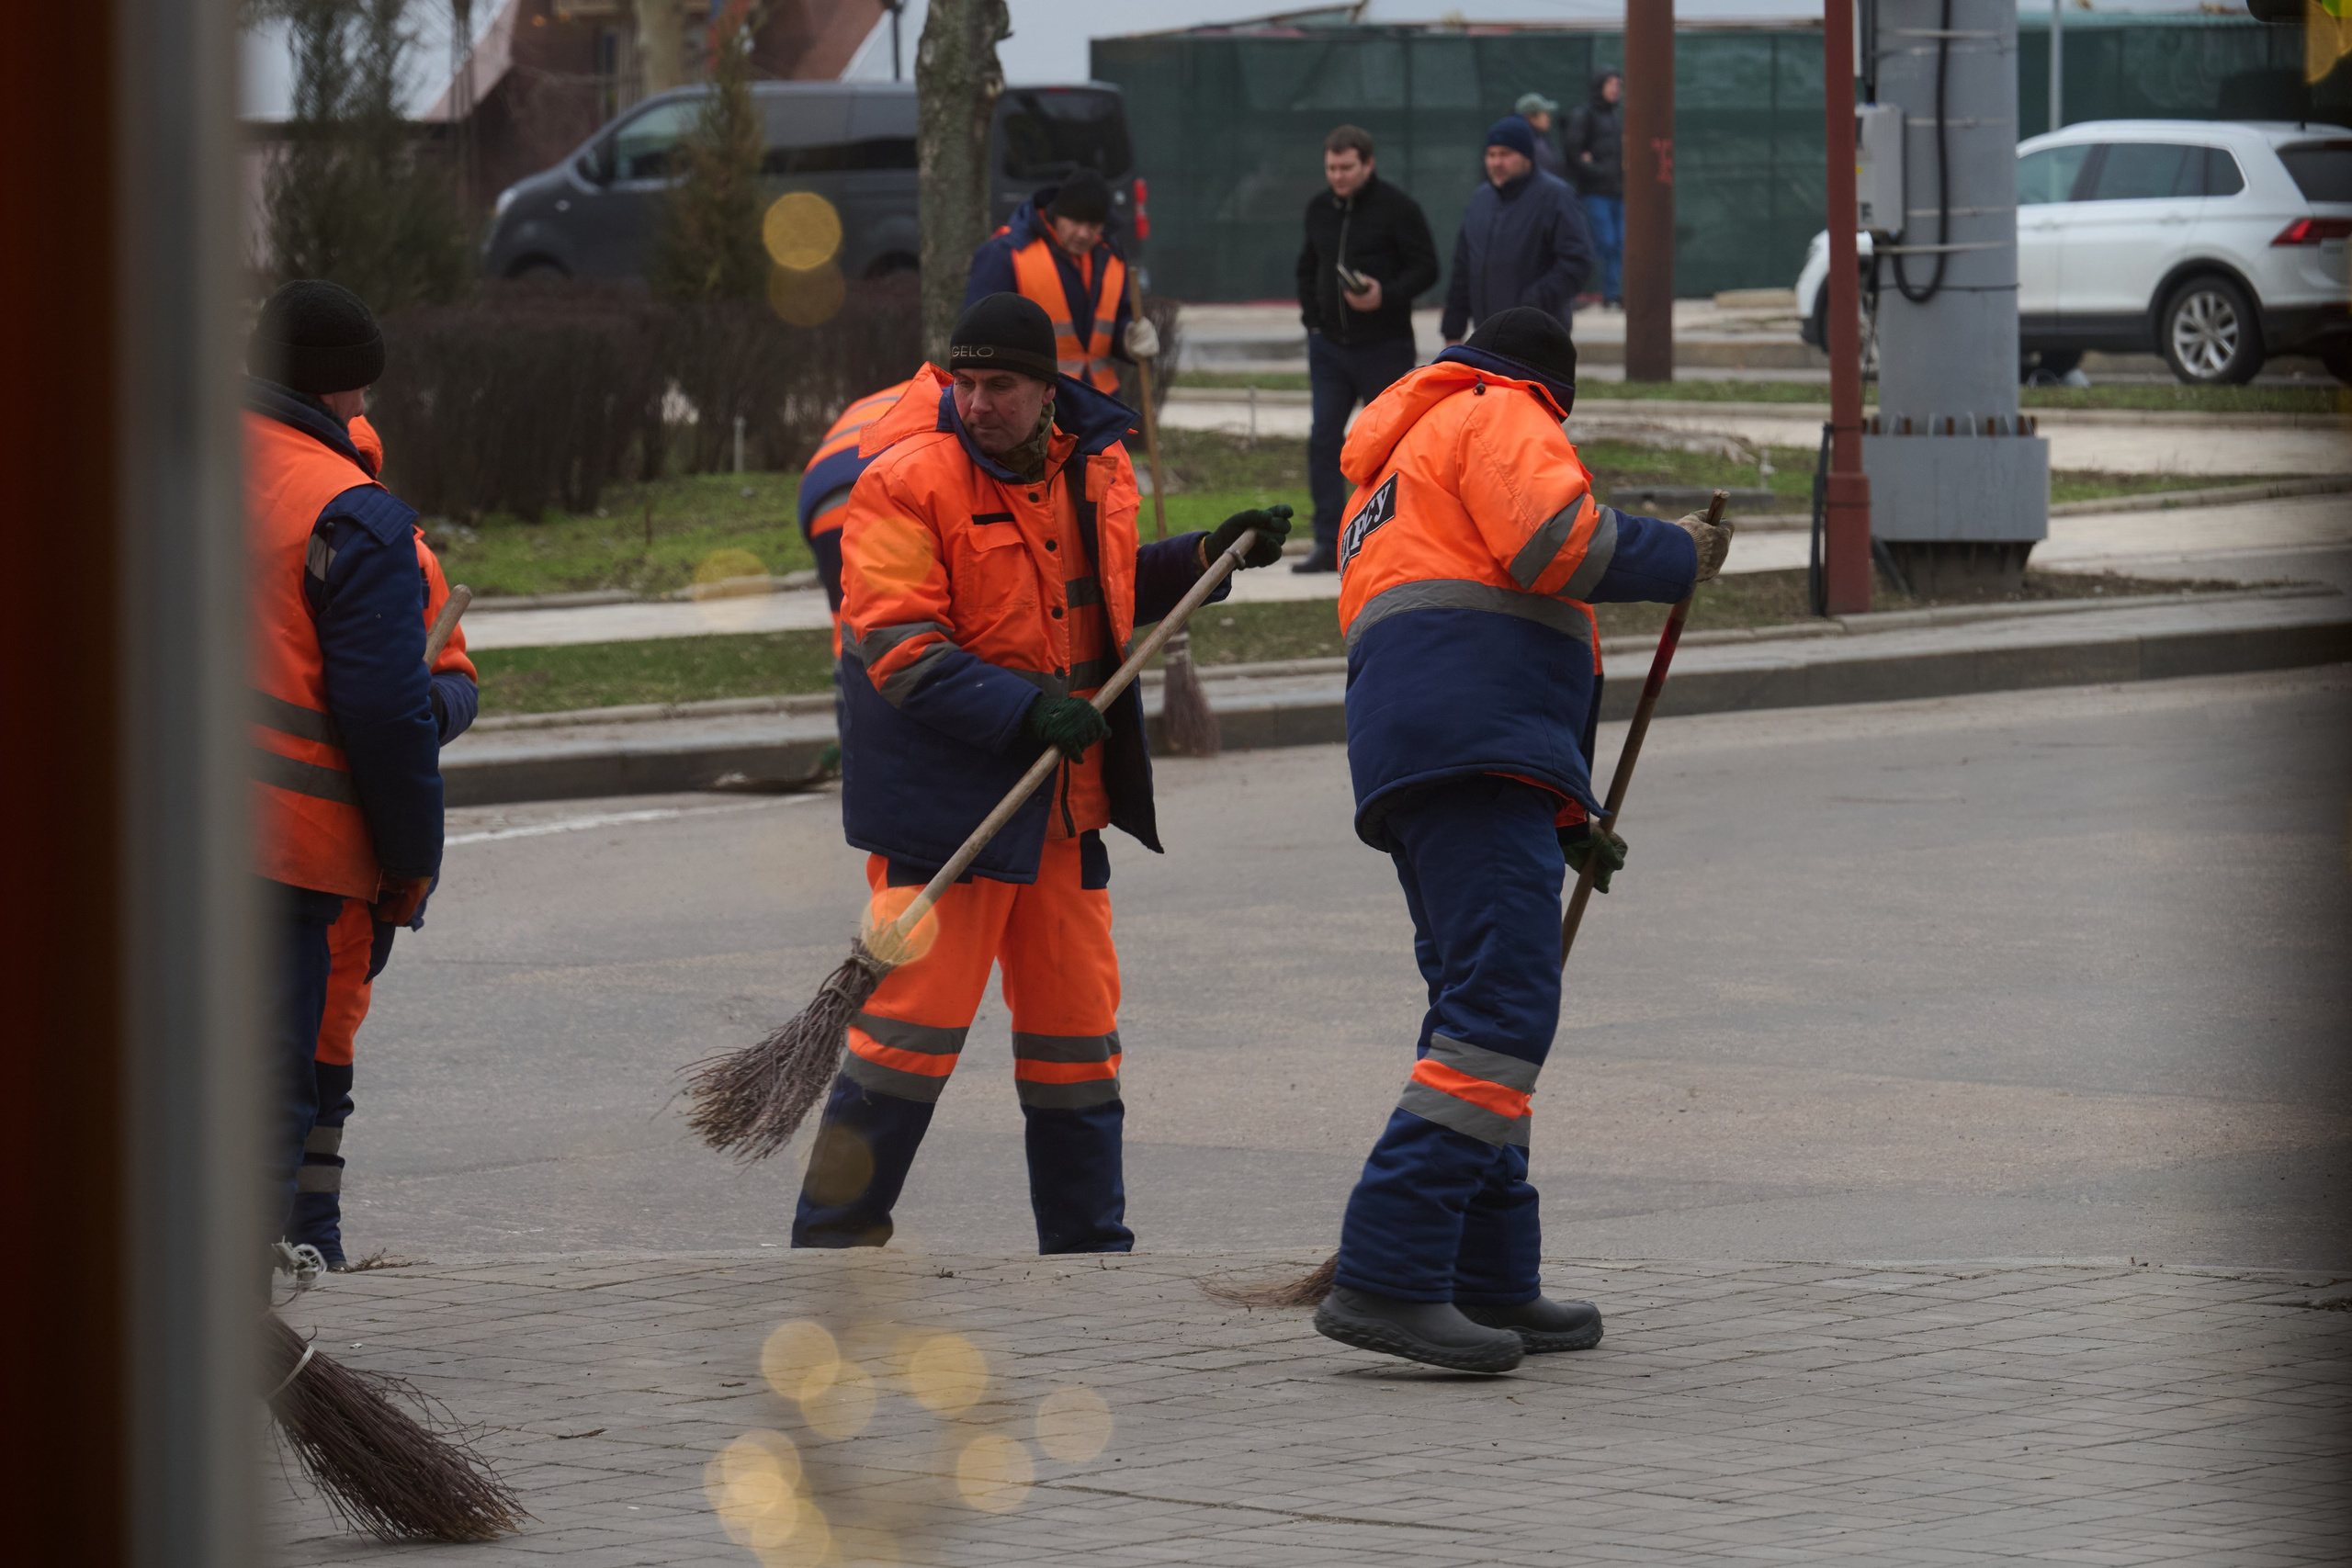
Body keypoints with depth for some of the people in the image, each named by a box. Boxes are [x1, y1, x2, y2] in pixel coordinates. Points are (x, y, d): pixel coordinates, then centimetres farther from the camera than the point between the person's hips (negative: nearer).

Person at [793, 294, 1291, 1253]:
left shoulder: (1096, 465, 7)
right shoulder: (907, 482, -14)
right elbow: (901, 652, -19)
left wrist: (1209, 555, 14)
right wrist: (1024, 711, -27)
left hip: (1065, 796, 7)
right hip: (943, 791, -7)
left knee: (1075, 1019, 13)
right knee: (916, 1017, -10)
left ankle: (1086, 1241, 25)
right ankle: (833, 1237, 0)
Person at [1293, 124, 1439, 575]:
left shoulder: (1397, 208, -9)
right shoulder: (1320, 209, 10)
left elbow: (1426, 267, -9)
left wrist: (1386, 296, -25)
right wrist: (1311, 315, 9)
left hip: (1383, 347, -5)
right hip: (1330, 344, 5)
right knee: (1323, 440, -2)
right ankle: (1329, 545, 0)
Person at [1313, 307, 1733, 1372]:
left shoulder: (1390, 477, 35)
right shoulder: (1502, 417, 7)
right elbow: (1556, 539, -12)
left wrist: (1559, 818, 31)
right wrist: (1681, 555, 5)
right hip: (1479, 751, -10)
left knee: (1484, 1012, 15)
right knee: (1502, 1012, -17)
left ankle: (1491, 1289, 16)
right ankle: (1386, 1277, -26)